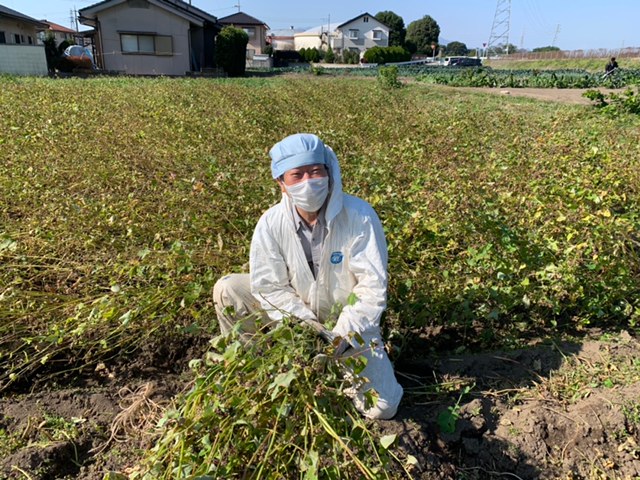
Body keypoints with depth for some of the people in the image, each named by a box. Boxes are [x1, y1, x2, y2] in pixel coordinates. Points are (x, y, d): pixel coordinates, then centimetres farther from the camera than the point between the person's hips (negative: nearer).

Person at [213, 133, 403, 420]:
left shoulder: (359, 216, -23)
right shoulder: (271, 224, -17)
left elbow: (373, 285, -21)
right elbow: (269, 286, -13)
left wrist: (341, 334, -26)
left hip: (350, 322, -1)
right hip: (298, 317, 2)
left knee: (382, 407, -12)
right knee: (227, 291, -15)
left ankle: (340, 362, 19)